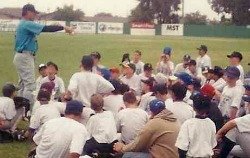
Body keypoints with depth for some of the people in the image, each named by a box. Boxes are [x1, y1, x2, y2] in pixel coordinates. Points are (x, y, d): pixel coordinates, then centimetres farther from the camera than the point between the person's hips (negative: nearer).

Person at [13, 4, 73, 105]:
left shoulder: (22, 25, 19)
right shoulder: (27, 24, -16)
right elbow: (46, 28, -21)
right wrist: (63, 27, -18)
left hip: (20, 57, 11)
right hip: (25, 57, -11)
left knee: (23, 84, 15)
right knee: (30, 85, -11)